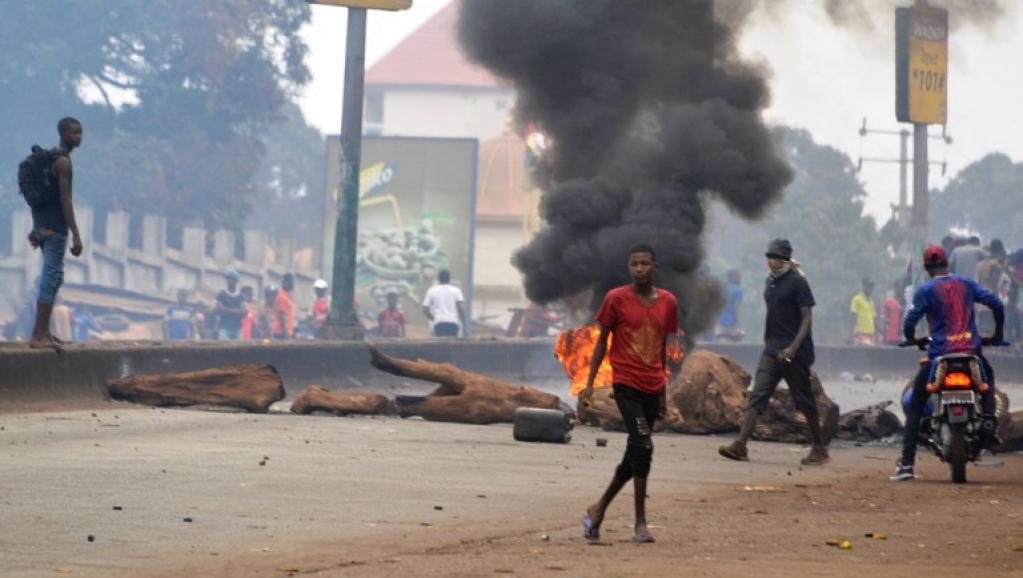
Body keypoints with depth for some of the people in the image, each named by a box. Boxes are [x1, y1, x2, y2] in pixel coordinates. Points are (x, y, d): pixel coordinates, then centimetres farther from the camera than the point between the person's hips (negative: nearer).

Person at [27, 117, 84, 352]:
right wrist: (76, 235, -22)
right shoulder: (63, 162, -15)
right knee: (51, 277, -10)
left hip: (43, 225, 10)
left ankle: (43, 331, 18)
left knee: (53, 276, 16)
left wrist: (35, 228, 25)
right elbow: (65, 200, -21)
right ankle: (38, 335, -13)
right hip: (56, 227, -10)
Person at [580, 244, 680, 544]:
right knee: (643, 446, -17)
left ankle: (599, 509, 24)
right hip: (626, 383, -5)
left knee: (635, 453, 9)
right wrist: (589, 383, -2)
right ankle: (640, 523, -8)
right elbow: (602, 342, 2)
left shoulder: (667, 302, 8)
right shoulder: (616, 299, -4)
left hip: (652, 388, 5)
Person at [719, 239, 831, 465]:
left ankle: (820, 449, 14)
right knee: (757, 397, -5)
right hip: (772, 351, 7)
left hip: (795, 354, -7)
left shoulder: (797, 282, -10)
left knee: (804, 401, 2)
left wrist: (793, 347, -23)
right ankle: (740, 446, -12)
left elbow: (807, 318, -14)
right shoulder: (771, 281, 13)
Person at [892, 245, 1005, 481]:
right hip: (972, 351, 3)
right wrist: (998, 334, 21)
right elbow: (996, 304, 6)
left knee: (914, 407, 7)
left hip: (940, 353, -3)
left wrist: (910, 338, 16)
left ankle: (906, 463, -4)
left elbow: (911, 320, -7)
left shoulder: (926, 290, -1)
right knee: (988, 379, 37)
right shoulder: (966, 284, 10)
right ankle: (989, 416, 9)